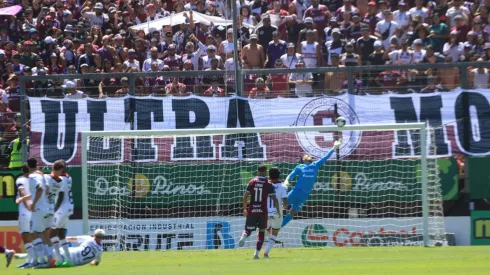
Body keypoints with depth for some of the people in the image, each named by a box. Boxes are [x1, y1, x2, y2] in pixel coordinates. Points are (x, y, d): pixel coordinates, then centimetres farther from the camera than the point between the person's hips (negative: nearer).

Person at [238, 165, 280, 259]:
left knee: (248, 230, 11)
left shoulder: (252, 182, 3)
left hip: (251, 210, 1)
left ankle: (244, 236, -28)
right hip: (263, 211, -1)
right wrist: (278, 211, 6)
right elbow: (274, 199, -5)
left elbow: (245, 196, 1)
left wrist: (245, 208, 12)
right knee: (261, 232, 12)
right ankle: (256, 253, 3)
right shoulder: (268, 184, -2)